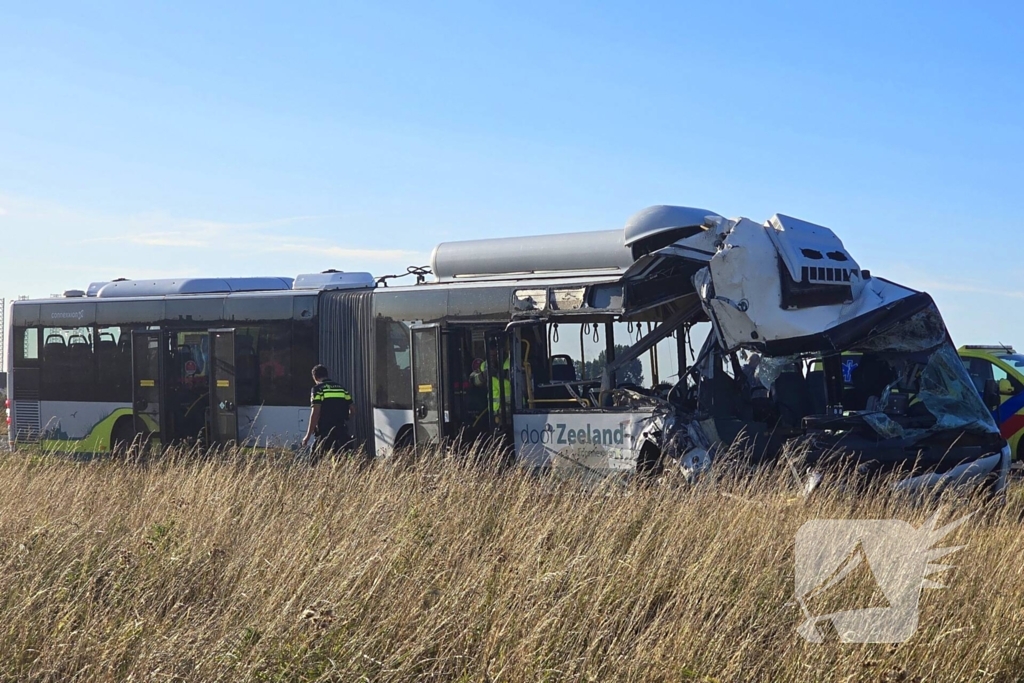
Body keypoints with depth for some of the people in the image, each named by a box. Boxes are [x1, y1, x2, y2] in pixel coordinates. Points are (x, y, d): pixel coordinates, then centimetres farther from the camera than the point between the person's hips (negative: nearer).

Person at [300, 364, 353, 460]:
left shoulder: (318, 389, -3)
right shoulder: (342, 388, 14)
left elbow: (315, 413, -11)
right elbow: (351, 409, 12)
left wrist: (308, 435, -9)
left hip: (325, 432, -5)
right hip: (342, 433, 5)